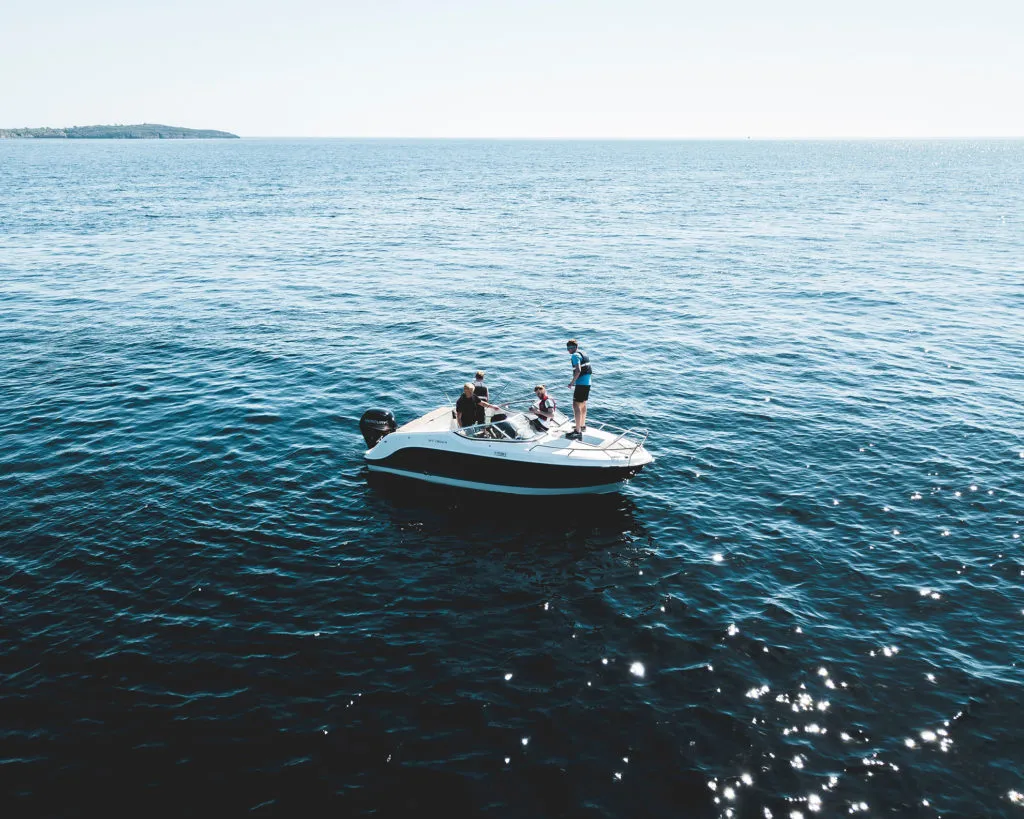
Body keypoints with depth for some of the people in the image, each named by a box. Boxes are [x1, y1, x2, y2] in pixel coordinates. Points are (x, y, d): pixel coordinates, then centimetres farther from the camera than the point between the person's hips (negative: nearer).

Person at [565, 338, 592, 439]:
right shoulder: (584, 354, 17)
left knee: (576, 406, -12)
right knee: (583, 404, 24)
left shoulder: (575, 355, -12)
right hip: (588, 383, 10)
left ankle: (578, 431, -18)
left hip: (581, 383, -10)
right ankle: (582, 425, 39)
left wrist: (572, 382, -17)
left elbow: (578, 370, -25)